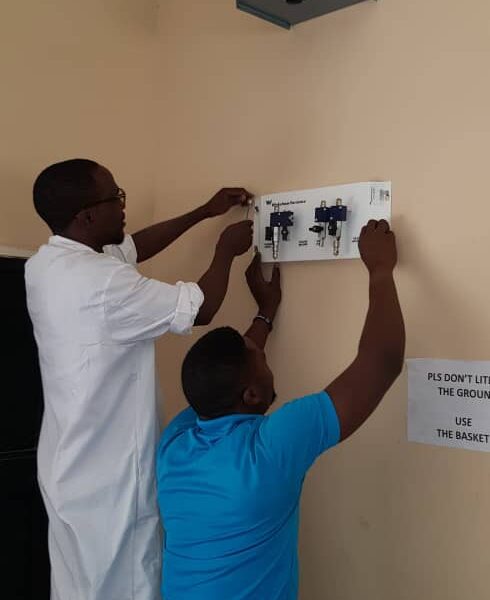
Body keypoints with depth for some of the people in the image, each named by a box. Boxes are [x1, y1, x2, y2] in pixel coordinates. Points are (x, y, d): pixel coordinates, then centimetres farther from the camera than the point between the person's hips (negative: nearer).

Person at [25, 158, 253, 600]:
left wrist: (205, 212, 17)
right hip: (109, 476, -9)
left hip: (72, 465, 9)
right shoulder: (103, 283, -27)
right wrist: (226, 251, 1)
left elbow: (135, 247, 16)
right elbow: (200, 309, -16)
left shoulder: (47, 262, 2)